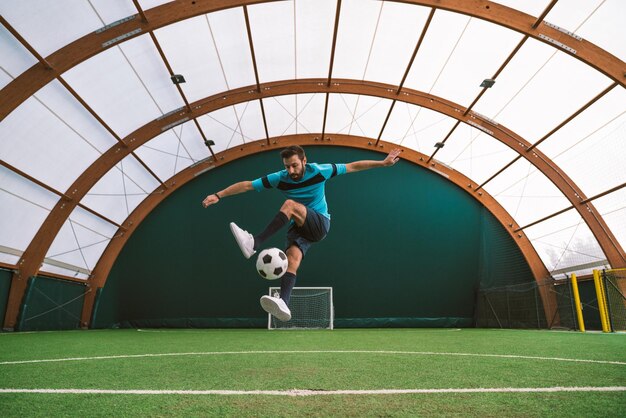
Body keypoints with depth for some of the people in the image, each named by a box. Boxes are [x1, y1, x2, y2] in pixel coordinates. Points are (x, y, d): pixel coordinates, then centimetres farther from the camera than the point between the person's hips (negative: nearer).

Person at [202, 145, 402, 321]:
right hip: (299, 227, 3)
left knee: (290, 204, -30)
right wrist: (218, 195, -11)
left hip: (320, 224, -3)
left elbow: (352, 166, -1)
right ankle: (284, 304, -40)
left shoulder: (319, 171, -10)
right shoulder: (279, 178, -6)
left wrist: (383, 162, -2)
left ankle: (255, 242, -38)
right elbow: (247, 185, -6)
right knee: (292, 260, -26)